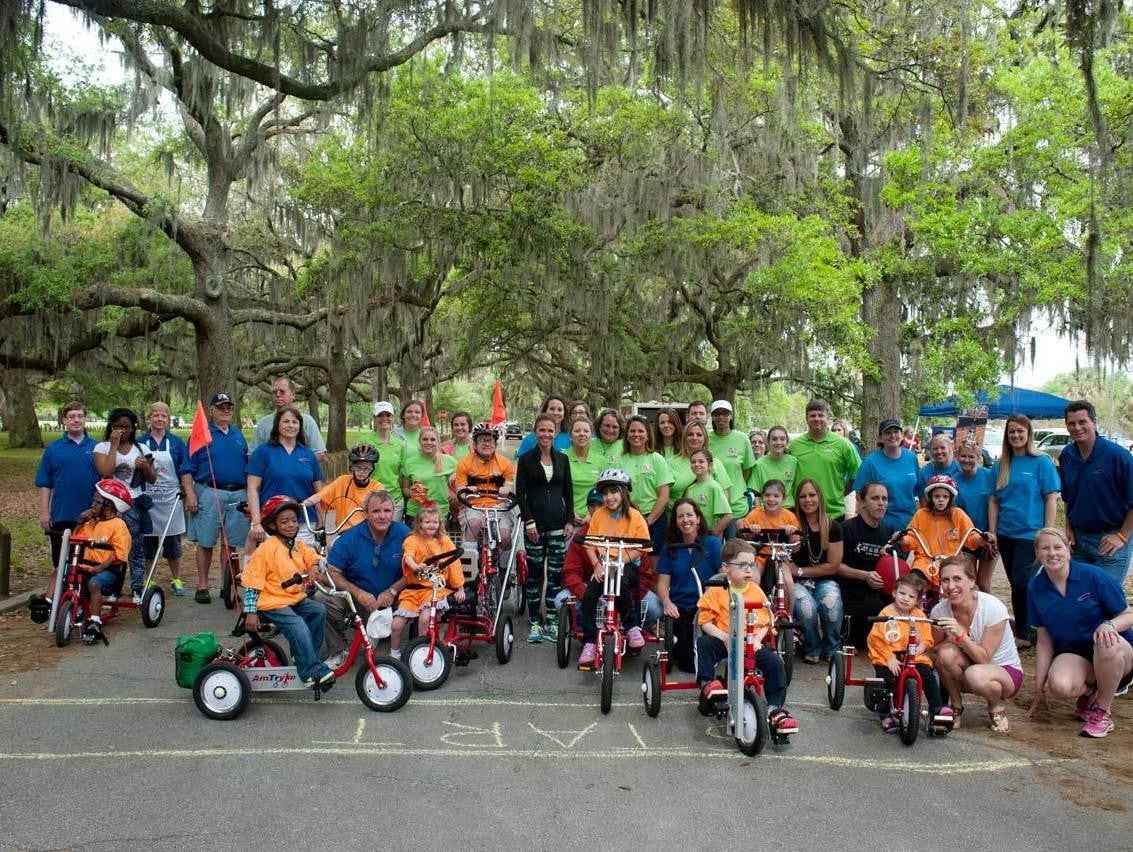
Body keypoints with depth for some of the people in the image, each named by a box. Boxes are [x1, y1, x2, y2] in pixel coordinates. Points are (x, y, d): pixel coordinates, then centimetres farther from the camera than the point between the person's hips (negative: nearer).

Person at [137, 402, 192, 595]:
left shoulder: (176, 443, 4)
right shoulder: (140, 442, 4)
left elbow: (185, 472, 1)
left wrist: (190, 495, -8)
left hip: (170, 498, 0)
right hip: (146, 498, 0)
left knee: (173, 541, 6)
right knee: (147, 541, 6)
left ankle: (176, 580, 18)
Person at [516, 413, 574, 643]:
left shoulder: (562, 459, 10)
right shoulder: (526, 460, 2)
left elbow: (568, 492, 10)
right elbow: (520, 493, -2)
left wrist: (570, 520, 1)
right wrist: (528, 521, -11)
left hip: (558, 522, 2)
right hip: (534, 523, -2)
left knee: (556, 573, 2)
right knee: (534, 573, 1)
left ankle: (552, 622, 9)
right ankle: (535, 622, 10)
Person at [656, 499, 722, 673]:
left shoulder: (712, 543, -2)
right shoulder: (670, 547, 5)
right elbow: (663, 581, 1)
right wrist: (666, 601, -19)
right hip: (679, 608, 1)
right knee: (689, 664, -6)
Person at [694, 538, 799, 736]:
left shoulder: (756, 591, 6)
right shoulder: (716, 591, -5)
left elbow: (765, 623, 8)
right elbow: (705, 622, -6)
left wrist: (757, 638, -11)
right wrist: (724, 637, -20)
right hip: (723, 641, -2)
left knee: (775, 662, -20)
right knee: (703, 642, -31)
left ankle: (775, 709, -12)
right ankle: (707, 683, -21)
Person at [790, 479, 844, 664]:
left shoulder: (832, 527, 1)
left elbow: (833, 565, 0)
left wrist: (800, 571, -6)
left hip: (824, 580, 1)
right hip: (798, 582, -1)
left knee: (832, 605, -31)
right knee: (807, 607, -32)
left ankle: (831, 649, -2)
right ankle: (812, 649, -2)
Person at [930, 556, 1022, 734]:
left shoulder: (993, 608, -24)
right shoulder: (939, 611, -14)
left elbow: (984, 657, -23)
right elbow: (934, 651, -6)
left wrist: (960, 635, -39)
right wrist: (952, 638, -27)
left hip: (1006, 670, -3)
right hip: (969, 665, 3)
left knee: (975, 674, -37)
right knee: (946, 652, -30)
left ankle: (997, 707, -2)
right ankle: (956, 708, -5)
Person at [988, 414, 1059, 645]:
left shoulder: (1041, 462, -3)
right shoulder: (1001, 466, 9)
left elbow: (1051, 498, -6)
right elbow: (994, 500, 11)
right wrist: (992, 532, 5)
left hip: (1030, 534, -5)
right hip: (1005, 535, 5)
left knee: (1022, 583, -9)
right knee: (1016, 584, 12)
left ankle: (1025, 634, 4)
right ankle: (1023, 631, 23)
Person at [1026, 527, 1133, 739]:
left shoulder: (1094, 576, -13)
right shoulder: (1036, 589, -1)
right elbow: (1044, 642, 4)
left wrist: (1109, 625, -30)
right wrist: (1039, 689, 4)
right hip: (1072, 654, 2)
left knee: (1107, 645, -40)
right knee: (1059, 686, -34)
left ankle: (1103, 711, -12)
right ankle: (1089, 692, 6)